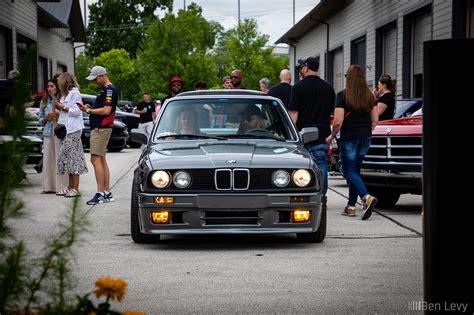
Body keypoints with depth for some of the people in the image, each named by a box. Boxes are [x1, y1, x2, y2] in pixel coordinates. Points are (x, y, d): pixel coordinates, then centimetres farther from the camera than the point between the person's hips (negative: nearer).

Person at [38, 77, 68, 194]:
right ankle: (48, 186, 5)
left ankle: (61, 187, -4)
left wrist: (58, 115, -14)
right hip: (48, 133, 5)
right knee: (47, 159, 2)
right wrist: (47, 118, -2)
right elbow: (40, 120, 18)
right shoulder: (44, 102, 14)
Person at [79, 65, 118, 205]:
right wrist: (90, 108, 7)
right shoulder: (104, 90, 19)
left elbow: (106, 110, -21)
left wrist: (89, 110, -12)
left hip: (101, 129, -11)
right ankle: (107, 192, 14)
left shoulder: (110, 90, -13)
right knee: (101, 160, 11)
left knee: (96, 159, -13)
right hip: (98, 128, 11)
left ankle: (100, 193, -14)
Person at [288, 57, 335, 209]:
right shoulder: (328, 88, 7)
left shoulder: (298, 87, -6)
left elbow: (293, 112, -10)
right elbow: (334, 111, 13)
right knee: (321, 164, 4)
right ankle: (322, 196, -2)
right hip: (323, 134, 3)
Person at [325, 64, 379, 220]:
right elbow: (375, 120, 7)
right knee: (355, 170, 14)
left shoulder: (343, 95, -10)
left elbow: (338, 121, -15)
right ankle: (351, 206, 15)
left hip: (349, 138, -5)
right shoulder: (369, 96, 5)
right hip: (365, 138, 5)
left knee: (349, 171, -2)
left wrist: (332, 136, 1)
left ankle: (367, 197, -24)